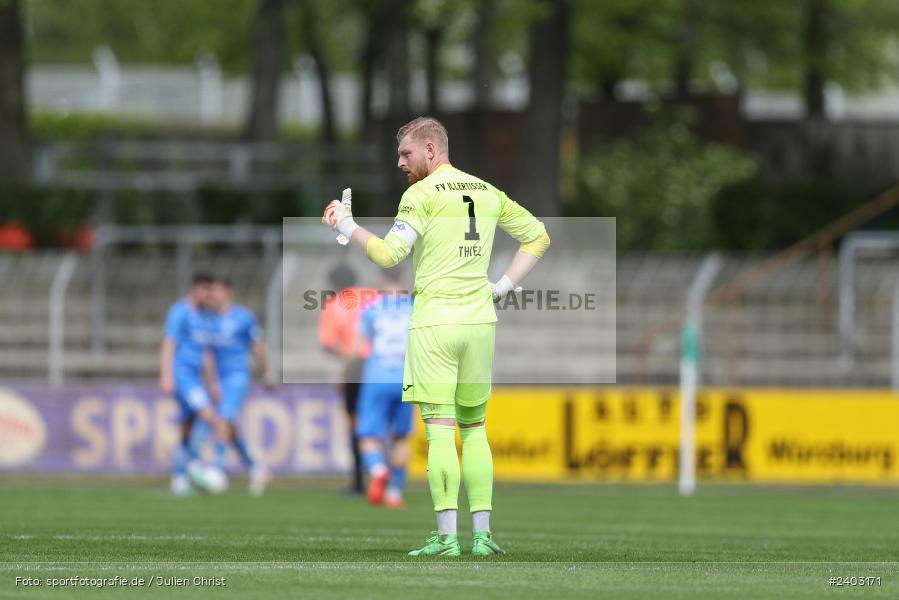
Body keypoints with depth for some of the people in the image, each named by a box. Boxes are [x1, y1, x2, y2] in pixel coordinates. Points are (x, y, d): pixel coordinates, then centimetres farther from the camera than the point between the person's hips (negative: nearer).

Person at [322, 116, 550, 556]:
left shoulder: (422, 194, -6)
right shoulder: (488, 193, 14)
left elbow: (389, 255, -13)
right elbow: (538, 237, 21)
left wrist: (347, 227, 1)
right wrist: (504, 286, 16)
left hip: (434, 320, -6)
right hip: (480, 321, 6)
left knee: (439, 430, -6)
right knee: (474, 428, 13)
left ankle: (447, 536, -11)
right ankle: (482, 533, 7)